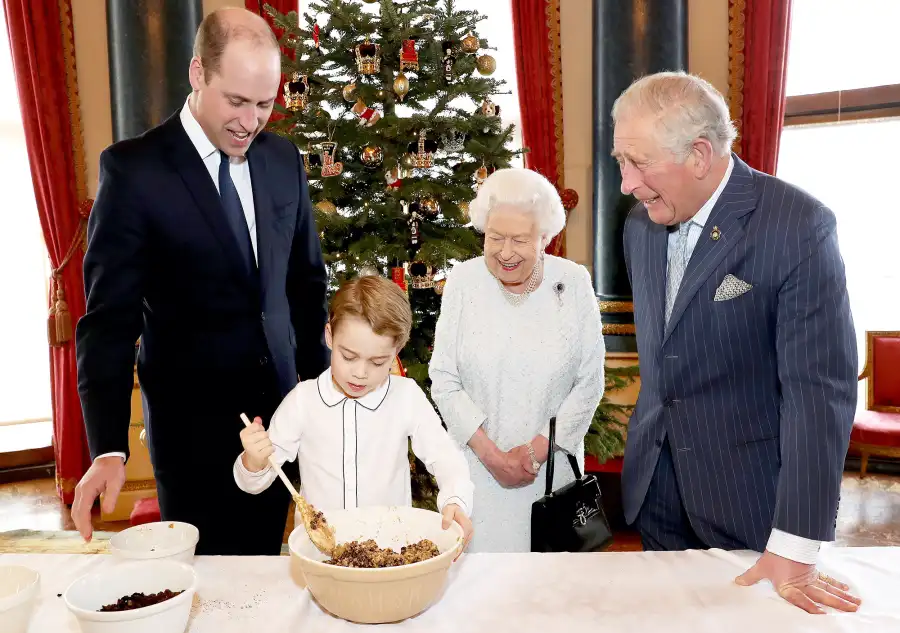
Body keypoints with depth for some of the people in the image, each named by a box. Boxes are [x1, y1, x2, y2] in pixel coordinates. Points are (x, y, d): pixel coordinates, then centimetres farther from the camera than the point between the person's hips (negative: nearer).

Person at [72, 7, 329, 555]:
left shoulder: (284, 159, 3)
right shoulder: (134, 169, -11)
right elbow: (110, 318, -13)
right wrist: (110, 447, -21)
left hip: (279, 407, 4)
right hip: (192, 422, -4)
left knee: (264, 565, 14)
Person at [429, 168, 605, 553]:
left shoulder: (574, 282, -5)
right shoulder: (463, 281, -5)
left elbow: (590, 382, -3)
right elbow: (444, 380, -5)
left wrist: (538, 450, -9)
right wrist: (490, 453, -11)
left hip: (552, 463, 0)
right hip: (477, 465, 0)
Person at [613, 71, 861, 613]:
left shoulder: (799, 226, -18)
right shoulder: (641, 224, 1)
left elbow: (820, 388, -20)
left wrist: (795, 549, -20)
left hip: (750, 496, -5)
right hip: (655, 486, 5)